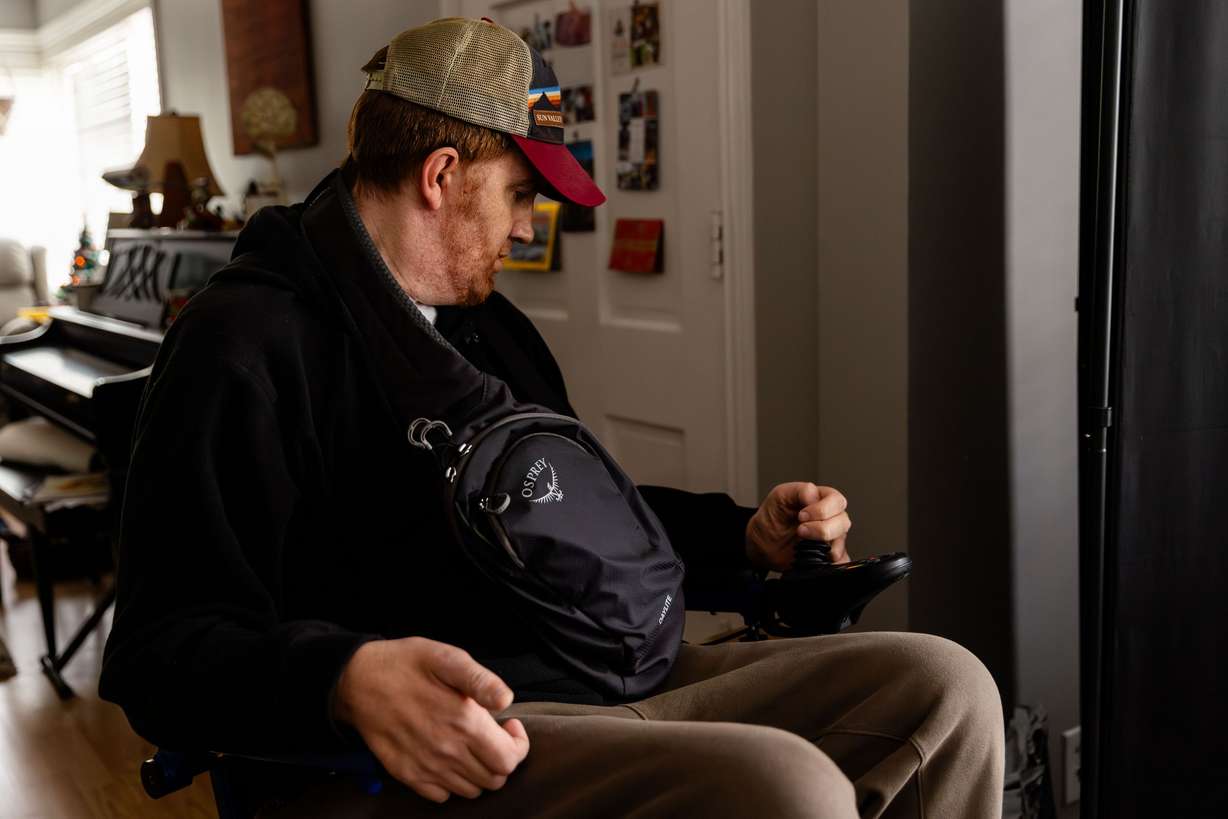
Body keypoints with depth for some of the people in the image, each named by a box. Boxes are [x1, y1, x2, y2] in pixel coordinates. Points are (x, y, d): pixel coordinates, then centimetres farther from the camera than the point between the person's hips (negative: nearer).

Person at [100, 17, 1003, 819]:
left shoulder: (483, 320, 21)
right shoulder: (243, 344, -8)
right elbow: (162, 649, -13)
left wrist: (745, 533, 19)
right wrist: (345, 678, -34)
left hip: (598, 686, 9)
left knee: (944, 684, -3)